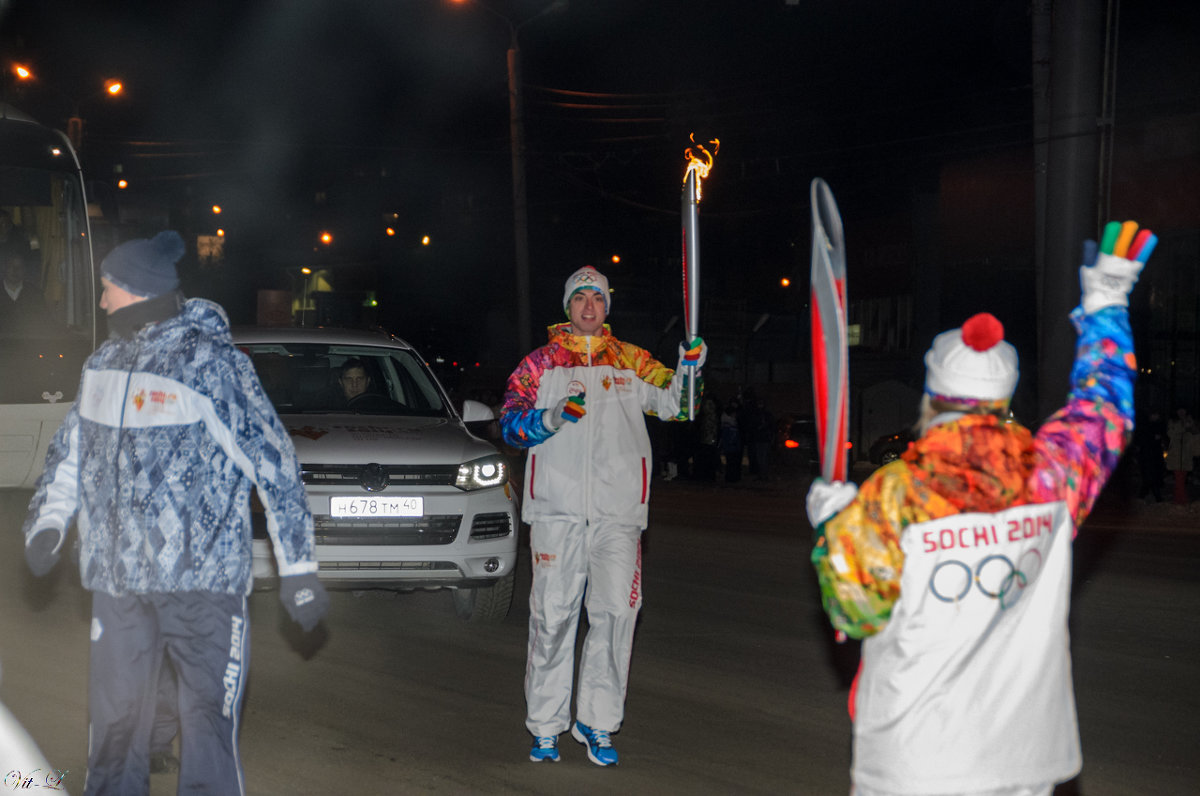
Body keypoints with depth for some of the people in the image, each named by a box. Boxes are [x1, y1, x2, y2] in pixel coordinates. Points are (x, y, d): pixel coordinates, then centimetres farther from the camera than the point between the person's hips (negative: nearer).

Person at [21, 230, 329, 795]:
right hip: (116, 579, 6)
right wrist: (47, 521, 5)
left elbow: (275, 464, -9)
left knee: (208, 724, -5)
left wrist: (298, 569, -10)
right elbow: (71, 449, 22)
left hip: (202, 579, -6)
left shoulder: (211, 362, -10)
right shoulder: (103, 363, 10)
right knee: (114, 726, 14)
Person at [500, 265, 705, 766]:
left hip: (618, 507, 1)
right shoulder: (541, 363, 9)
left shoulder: (632, 362, 12)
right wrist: (550, 418, -17)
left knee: (615, 611, -1)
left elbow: (676, 404, 5)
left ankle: (597, 722, 11)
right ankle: (545, 725, 13)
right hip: (557, 505, -1)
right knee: (553, 613, 2)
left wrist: (690, 367, -13)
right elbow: (510, 423, 2)